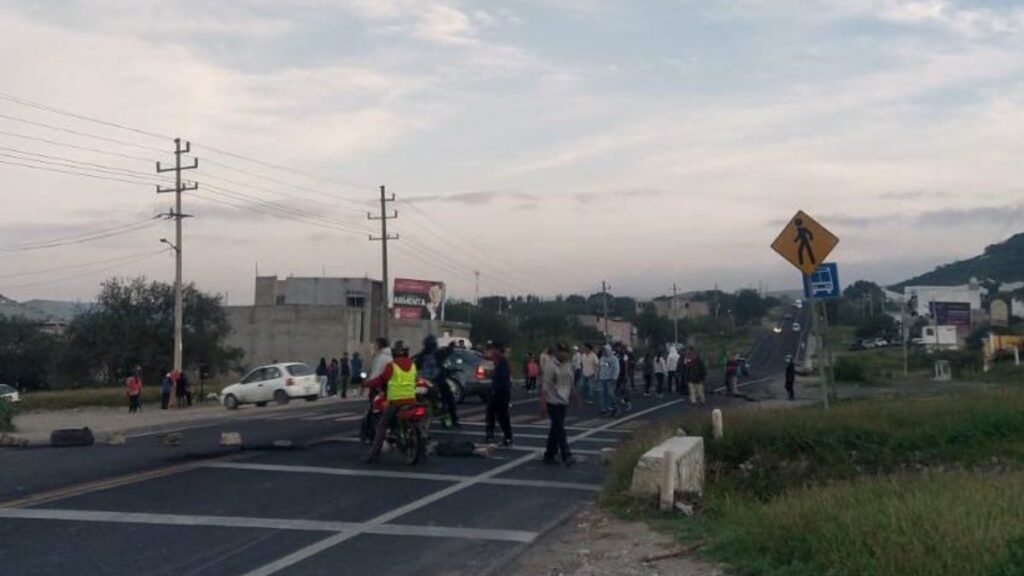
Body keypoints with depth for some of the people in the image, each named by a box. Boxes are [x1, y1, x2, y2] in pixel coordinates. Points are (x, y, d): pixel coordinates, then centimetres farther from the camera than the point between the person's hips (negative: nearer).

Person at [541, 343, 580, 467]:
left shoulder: (569, 365, 9)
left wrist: (575, 397, 17)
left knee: (556, 429, 12)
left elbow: (571, 384, 19)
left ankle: (549, 456, 20)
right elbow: (545, 386, -15)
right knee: (559, 429, -11)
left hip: (564, 402, 7)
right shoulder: (551, 366, -12)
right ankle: (566, 457, -14)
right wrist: (543, 404, -19)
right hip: (553, 402, -7)